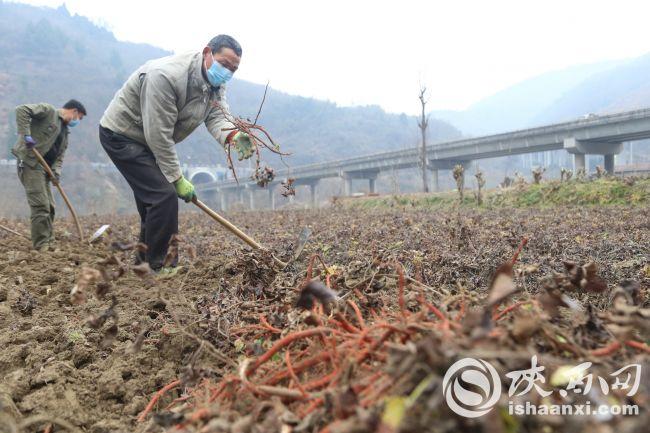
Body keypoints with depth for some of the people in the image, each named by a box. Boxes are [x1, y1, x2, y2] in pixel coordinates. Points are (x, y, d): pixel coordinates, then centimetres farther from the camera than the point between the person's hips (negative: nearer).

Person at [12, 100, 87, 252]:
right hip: (30, 162, -9)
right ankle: (41, 245, -7)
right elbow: (22, 110, -15)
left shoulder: (65, 131, 22)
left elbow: (60, 156, 16)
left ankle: (49, 242, 20)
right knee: (40, 205, -12)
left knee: (49, 206, 11)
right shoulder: (48, 111, -2)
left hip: (44, 167, 9)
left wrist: (56, 172, -2)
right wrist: (25, 134, -22)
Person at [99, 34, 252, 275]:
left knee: (154, 198, 12)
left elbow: (217, 116, -16)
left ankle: (144, 260, 27)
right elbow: (158, 135, -30)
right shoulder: (165, 76, -31)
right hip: (121, 135, -9)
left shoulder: (215, 83, -4)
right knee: (164, 195, -18)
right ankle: (159, 266, -7)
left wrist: (233, 135, -40)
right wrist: (177, 178, -24)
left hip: (148, 139, 9)